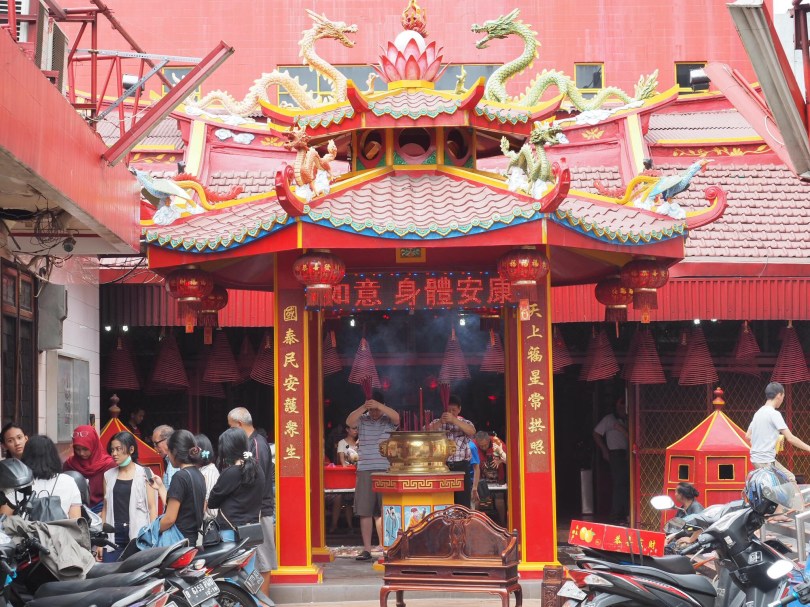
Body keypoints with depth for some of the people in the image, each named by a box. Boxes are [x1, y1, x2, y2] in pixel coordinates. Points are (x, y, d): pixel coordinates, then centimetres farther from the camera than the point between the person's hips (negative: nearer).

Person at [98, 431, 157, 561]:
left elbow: (152, 507, 1)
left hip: (138, 535, -3)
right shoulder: (109, 475, 15)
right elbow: (105, 508, 17)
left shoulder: (144, 474, 4)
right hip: (113, 535, 3)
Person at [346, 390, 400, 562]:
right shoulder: (362, 420, 6)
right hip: (365, 472, 1)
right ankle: (367, 549, 7)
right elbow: (349, 421, -15)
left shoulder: (389, 420, 5)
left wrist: (378, 405, -34)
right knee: (365, 512, 2)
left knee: (384, 512, 0)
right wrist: (363, 407, -32)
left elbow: (396, 417, -18)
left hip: (386, 471, -1)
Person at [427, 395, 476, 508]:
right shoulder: (436, 423, 10)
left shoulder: (465, 423, 8)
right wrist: (441, 422, -21)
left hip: (461, 467, 0)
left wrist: (454, 420, -24)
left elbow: (472, 432, -15)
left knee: (462, 502, 2)